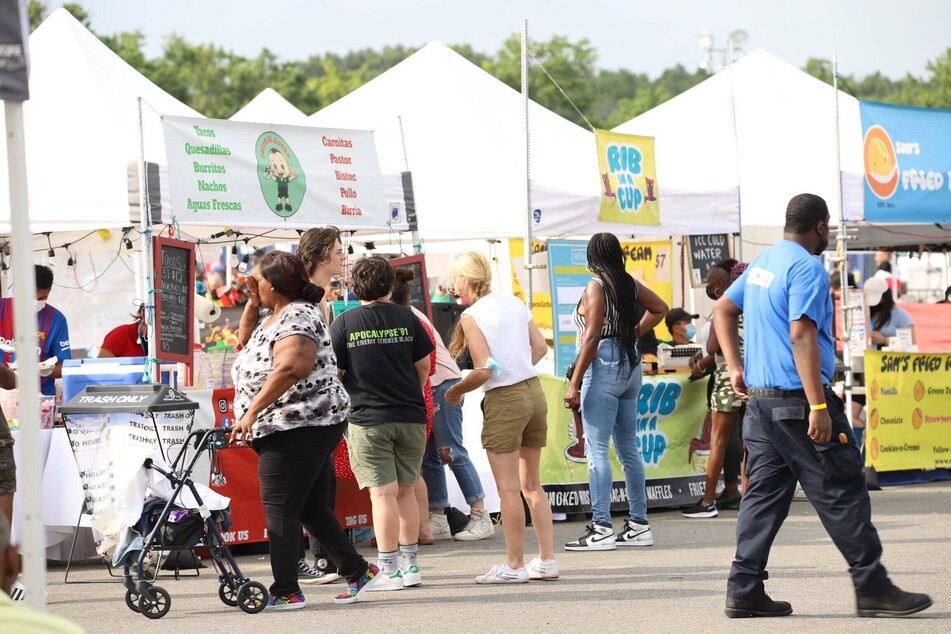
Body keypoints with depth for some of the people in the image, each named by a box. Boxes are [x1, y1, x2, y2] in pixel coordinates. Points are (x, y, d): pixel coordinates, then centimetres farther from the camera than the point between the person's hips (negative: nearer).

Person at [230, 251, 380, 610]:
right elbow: (246, 339, 32)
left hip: (299, 427, -11)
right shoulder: (274, 315, 17)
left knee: (279, 507, -9)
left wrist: (252, 412, -30)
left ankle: (285, 592, -8)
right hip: (299, 428, 11)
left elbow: (290, 367, -32)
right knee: (310, 506, 14)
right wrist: (251, 304, 15)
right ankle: (357, 571, 19)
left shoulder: (297, 318, -16)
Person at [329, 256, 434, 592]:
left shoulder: (344, 324, -5)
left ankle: (389, 568, -7)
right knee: (405, 491, 13)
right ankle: (410, 563, 18)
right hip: (411, 418, 3)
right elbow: (424, 366, 8)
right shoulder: (406, 318, 2)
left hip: (368, 420, -3)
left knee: (382, 493, -4)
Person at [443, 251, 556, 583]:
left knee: (508, 488, 0)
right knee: (531, 484, 14)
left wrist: (455, 391, -1)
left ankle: (514, 565, 3)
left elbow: (484, 371, -17)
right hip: (534, 392, 7)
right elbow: (540, 347, 12)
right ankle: (547, 560, 15)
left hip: (504, 400, -7)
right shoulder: (513, 302, 8)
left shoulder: (472, 316, -12)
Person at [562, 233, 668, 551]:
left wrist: (574, 383, -16)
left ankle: (601, 529, -11)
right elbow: (660, 308, 28)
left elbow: (592, 337, -17)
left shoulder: (596, 286, -11)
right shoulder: (630, 284, 10)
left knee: (597, 450, -7)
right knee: (628, 448, 12)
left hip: (604, 367, -8)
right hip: (630, 364, 8)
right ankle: (638, 525, 13)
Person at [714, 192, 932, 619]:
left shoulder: (762, 263, 14)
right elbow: (802, 335, -22)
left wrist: (735, 367, 17)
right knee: (841, 493, -3)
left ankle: (744, 591, 5)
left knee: (764, 494, 9)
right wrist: (818, 406, -24)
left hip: (759, 400, 9)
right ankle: (872, 588, 0)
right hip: (797, 401, -9)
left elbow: (722, 310, 23)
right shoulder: (806, 268, -14)